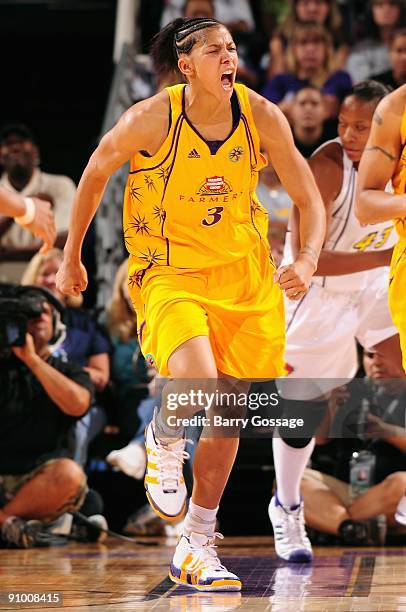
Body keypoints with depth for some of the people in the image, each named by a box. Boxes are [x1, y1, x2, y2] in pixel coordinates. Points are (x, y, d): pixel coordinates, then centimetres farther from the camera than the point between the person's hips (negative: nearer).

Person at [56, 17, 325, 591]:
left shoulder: (262, 117, -8)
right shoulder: (151, 119, -16)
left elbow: (309, 200, 0)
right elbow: (95, 174, 2)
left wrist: (307, 260, -19)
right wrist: (71, 258, 9)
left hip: (246, 275, 4)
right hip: (169, 274, -4)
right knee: (197, 388, -30)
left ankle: (195, 550, 23)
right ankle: (164, 442, 8)